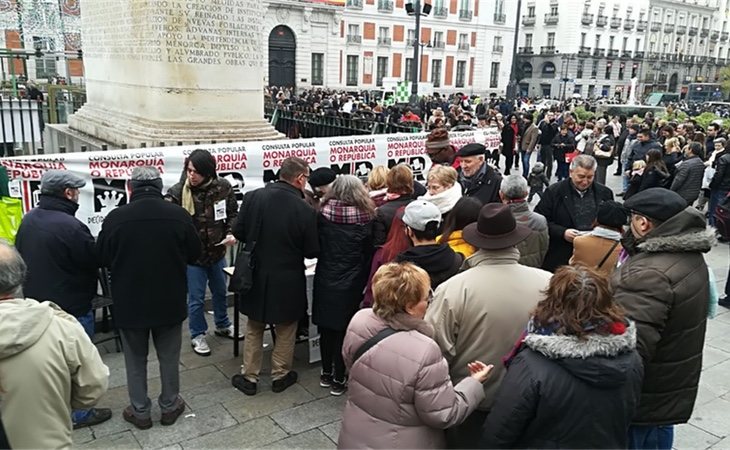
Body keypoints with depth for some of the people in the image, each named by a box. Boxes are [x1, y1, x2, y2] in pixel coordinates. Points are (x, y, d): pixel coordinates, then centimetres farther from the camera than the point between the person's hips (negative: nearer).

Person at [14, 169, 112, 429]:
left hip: (35, 301, 8)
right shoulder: (70, 226, -26)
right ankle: (78, 414, 21)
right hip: (71, 306, -8)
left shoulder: (27, 220, 1)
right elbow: (94, 263, -18)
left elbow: (20, 258, 11)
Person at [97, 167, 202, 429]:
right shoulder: (179, 215, -13)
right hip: (170, 302, 1)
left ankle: (140, 412, 27)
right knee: (169, 357, 17)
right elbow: (195, 254, 0)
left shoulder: (115, 218, -15)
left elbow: (102, 259, -1)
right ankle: (169, 406, 30)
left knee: (135, 360, 16)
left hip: (129, 303, -1)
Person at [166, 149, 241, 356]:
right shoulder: (178, 191, -19)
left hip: (217, 252, 4)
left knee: (220, 292, 23)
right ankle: (197, 335, 29)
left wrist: (231, 233, -13)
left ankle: (222, 325, 46)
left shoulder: (223, 187, -10)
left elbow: (233, 213, 2)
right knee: (196, 298, 7)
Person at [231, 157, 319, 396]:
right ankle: (280, 375, 32)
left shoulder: (252, 197, -11)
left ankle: (249, 377, 28)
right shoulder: (305, 210, -19)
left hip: (256, 277, 3)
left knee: (254, 329, 21)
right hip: (288, 281, -2)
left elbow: (238, 233, -2)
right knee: (285, 331, 19)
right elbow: (312, 251, -12)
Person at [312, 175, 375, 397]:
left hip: (325, 281, 2)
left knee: (327, 328, 15)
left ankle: (326, 374, 29)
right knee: (344, 331, 7)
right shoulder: (365, 219, -9)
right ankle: (338, 380, 16)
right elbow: (369, 254, -2)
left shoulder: (323, 215, -6)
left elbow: (316, 247, 3)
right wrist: (363, 283, 10)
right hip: (351, 285, -2)